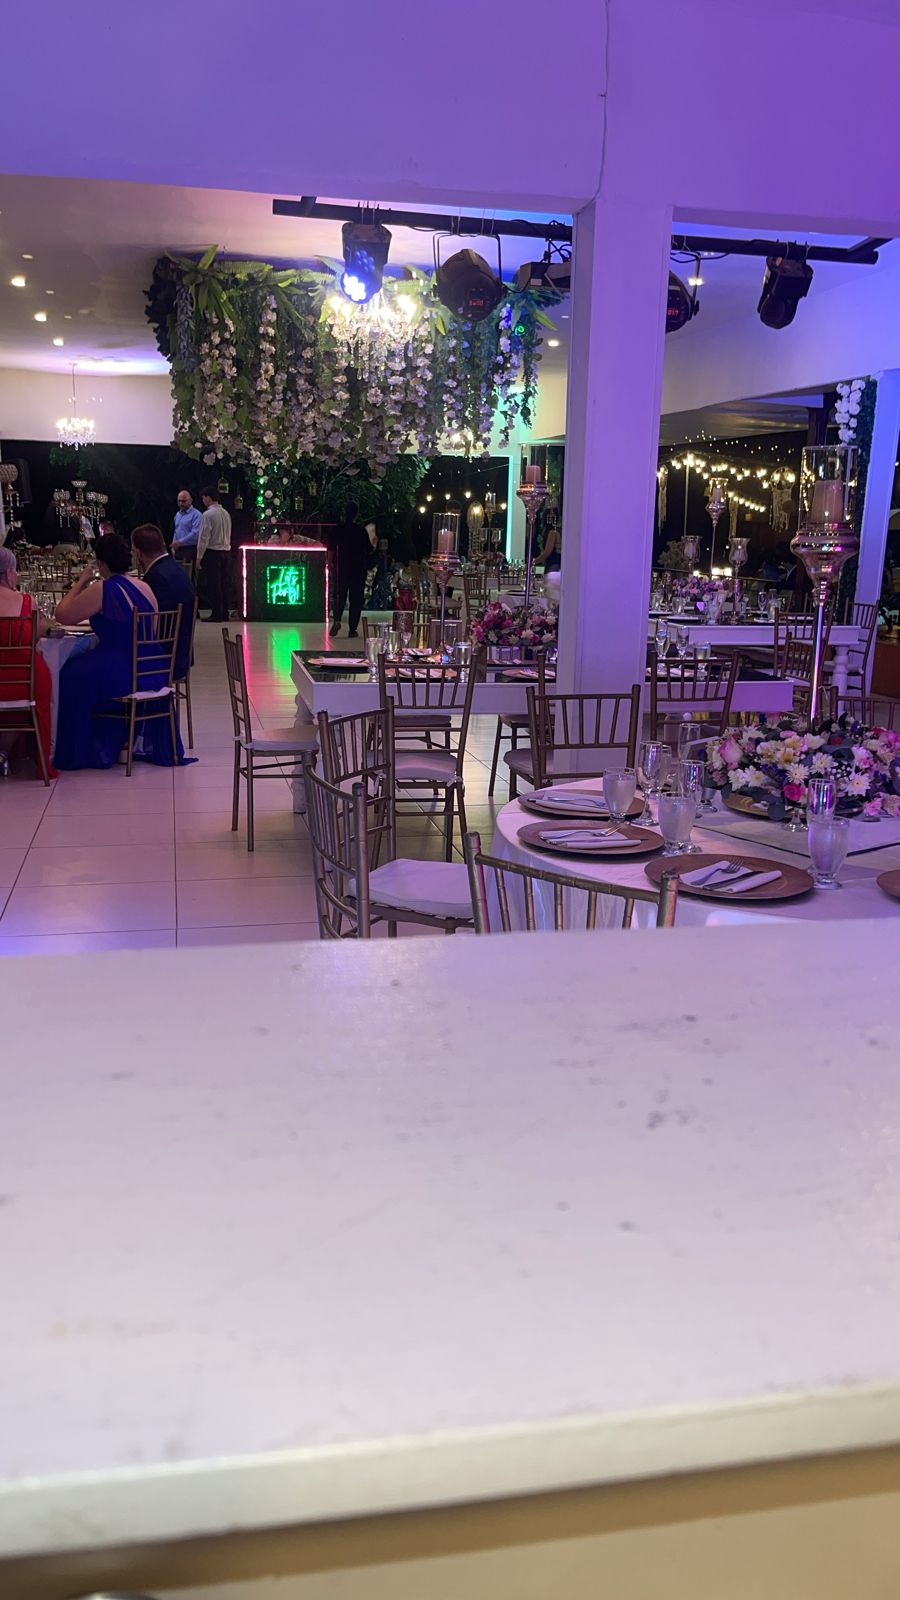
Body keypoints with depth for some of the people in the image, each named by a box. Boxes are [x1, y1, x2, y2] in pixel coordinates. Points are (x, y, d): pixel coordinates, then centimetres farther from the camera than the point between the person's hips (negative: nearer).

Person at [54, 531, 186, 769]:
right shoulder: (144, 587, 7)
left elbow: (62, 615, -8)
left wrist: (82, 580, 1)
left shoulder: (101, 590, -15)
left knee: (71, 676, 12)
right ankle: (145, 743, 39)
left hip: (122, 678, -7)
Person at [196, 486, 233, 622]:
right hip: (226, 551, 7)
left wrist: (199, 557, -9)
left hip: (212, 553, -7)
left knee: (213, 584, -3)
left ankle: (217, 614, -2)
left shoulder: (208, 515, -12)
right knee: (225, 584, 9)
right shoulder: (226, 513, 11)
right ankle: (224, 614, 14)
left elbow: (204, 538, -13)